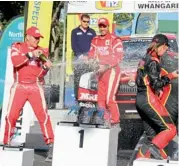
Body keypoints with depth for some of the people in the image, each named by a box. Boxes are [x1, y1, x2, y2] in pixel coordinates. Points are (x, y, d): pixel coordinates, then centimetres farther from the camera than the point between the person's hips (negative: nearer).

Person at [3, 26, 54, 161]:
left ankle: (51, 144, -8)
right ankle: (7, 143, 16)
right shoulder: (17, 47, 5)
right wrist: (31, 54, -23)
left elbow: (41, 74, 1)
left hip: (35, 87, 0)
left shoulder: (42, 51, 8)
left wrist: (46, 67, -19)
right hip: (19, 86, 0)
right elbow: (15, 61, -16)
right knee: (11, 115, 0)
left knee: (43, 114, -11)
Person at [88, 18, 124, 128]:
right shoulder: (95, 40, 14)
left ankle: (115, 122, -1)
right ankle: (106, 121, 20)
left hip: (112, 70, -7)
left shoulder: (115, 40, -8)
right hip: (100, 72, 7)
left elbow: (119, 57, -14)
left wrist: (106, 66, -21)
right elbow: (92, 54, 14)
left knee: (109, 99, -13)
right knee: (101, 98, 9)